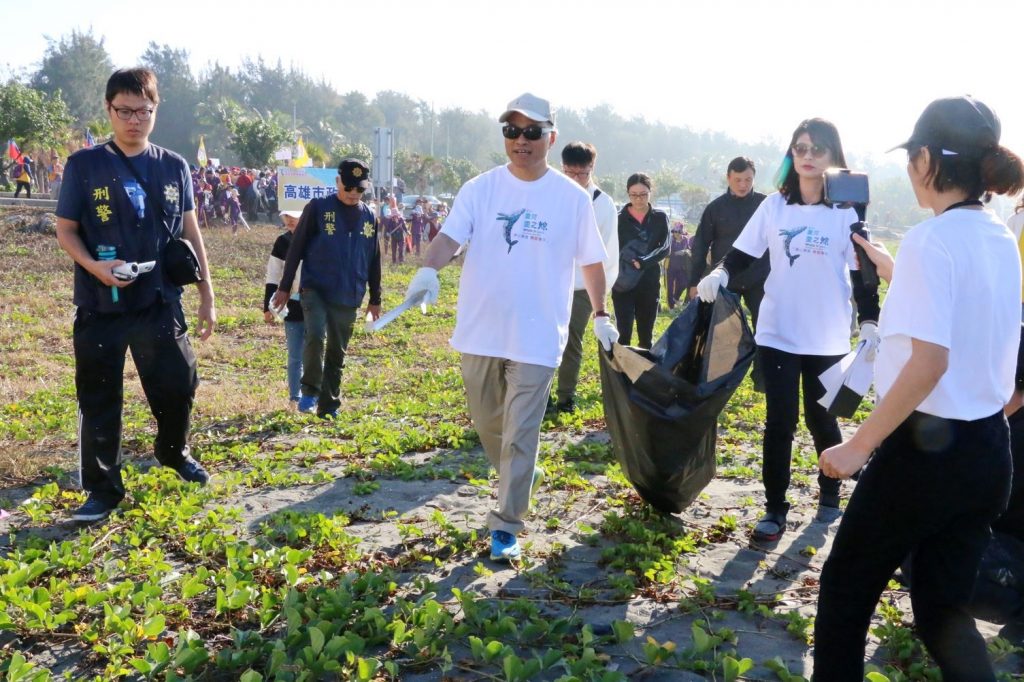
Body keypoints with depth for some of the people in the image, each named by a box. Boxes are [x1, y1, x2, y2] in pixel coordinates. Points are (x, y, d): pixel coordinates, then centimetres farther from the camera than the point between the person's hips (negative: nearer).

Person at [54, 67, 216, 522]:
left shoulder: (174, 167, 5)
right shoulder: (85, 165, -2)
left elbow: (190, 233, 9)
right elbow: (65, 230, 1)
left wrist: (207, 296, 8)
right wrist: (95, 266, -19)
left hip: (161, 302, 2)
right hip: (100, 306, -2)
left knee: (178, 386, 6)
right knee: (99, 401, 4)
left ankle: (173, 451, 36)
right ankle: (103, 489, 18)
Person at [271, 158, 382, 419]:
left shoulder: (369, 218, 9)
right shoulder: (318, 208, -3)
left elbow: (374, 261, 16)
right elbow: (296, 248, -1)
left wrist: (375, 299, 17)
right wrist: (284, 287, -1)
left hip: (348, 298, 4)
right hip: (315, 289, -4)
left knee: (337, 352, 9)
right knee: (315, 335, -25)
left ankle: (329, 405, 19)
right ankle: (310, 391, -7)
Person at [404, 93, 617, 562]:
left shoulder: (573, 198, -2)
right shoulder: (480, 189, 0)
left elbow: (590, 261, 9)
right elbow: (450, 235, -14)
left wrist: (600, 316, 13)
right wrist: (428, 269, -34)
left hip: (537, 336, -3)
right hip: (480, 330, 3)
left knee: (520, 434, -2)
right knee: (487, 424, 17)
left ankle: (505, 527, 9)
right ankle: (521, 480, 45)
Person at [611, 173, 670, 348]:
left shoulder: (660, 218, 5)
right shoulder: (619, 218, 1)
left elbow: (665, 248, -5)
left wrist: (643, 262, -21)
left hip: (649, 282, 2)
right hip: (623, 283, -2)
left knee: (646, 335, 10)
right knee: (623, 334, -6)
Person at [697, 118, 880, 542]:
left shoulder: (846, 210, -3)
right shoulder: (775, 205, 1)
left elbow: (862, 273, -2)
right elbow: (744, 253, 3)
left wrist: (870, 323, -10)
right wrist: (720, 274, -17)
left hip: (827, 338, -1)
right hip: (777, 333, 1)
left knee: (820, 419, 12)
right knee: (780, 421, 2)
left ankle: (829, 494, 36)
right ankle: (775, 510, 10)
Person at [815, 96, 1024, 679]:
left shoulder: (929, 240, -18)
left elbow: (928, 362, -25)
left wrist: (858, 446, -19)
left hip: (925, 449, -8)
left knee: (846, 590, 12)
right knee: (944, 609, 17)